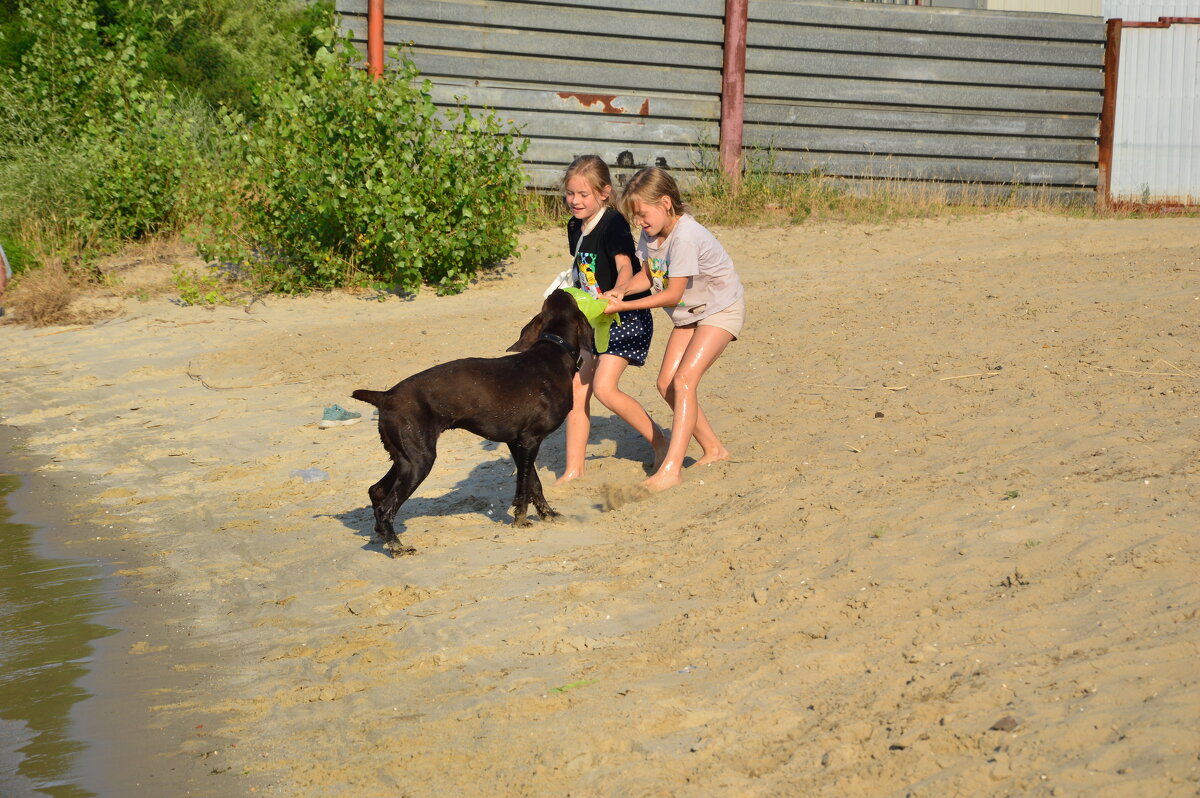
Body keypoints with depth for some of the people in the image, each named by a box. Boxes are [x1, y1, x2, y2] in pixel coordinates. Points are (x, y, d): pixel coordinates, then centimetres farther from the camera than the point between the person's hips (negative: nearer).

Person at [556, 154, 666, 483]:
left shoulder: (613, 224, -18)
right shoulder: (575, 227, 7)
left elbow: (625, 268, -29)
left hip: (627, 317, -8)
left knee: (604, 387, -18)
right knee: (576, 388, 2)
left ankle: (661, 443, 0)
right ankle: (573, 471, 6)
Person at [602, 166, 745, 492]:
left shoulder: (685, 237, -31)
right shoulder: (651, 232, -6)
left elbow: (672, 294, -28)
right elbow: (648, 275, 2)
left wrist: (623, 305, -27)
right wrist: (620, 290, -18)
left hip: (721, 309, -9)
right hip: (689, 313, 9)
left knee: (684, 379, -21)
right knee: (666, 382, 2)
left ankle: (671, 468, -24)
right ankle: (713, 448, 17)